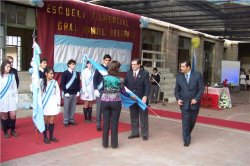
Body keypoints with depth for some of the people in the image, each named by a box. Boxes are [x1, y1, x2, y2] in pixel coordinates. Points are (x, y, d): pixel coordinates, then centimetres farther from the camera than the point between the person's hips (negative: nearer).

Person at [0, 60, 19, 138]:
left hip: (11, 98, 2)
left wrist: (16, 98, 7)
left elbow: (15, 87, 8)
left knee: (13, 115, -1)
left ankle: (12, 130, 18)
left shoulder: (12, 76, 5)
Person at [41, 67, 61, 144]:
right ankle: (45, 137, 14)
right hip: (45, 103, -3)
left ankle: (51, 136, 20)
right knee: (45, 120, 5)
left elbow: (58, 93, 6)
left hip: (53, 103, 3)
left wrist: (58, 103, 4)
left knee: (52, 120, 8)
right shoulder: (41, 82, -5)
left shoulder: (54, 82, 3)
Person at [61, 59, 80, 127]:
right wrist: (65, 92, -11)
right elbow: (62, 84, -6)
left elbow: (78, 83, 14)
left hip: (74, 93, 4)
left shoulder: (76, 73, 10)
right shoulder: (65, 73, -4)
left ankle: (71, 120, 17)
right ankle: (65, 121, 8)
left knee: (73, 107, 7)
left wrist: (78, 91, 6)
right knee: (66, 108, 1)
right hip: (67, 93, -4)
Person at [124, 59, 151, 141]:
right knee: (133, 117, 10)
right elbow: (125, 85, 6)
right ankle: (135, 133, 21)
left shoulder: (145, 73, -5)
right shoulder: (128, 73, 8)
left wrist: (145, 96, -22)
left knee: (143, 117, 6)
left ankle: (144, 134, 15)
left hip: (142, 99, -3)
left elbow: (147, 86, -11)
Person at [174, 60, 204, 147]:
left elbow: (201, 88, -5)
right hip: (184, 103, 0)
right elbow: (176, 90, 7)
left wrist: (196, 99, -15)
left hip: (194, 103, 0)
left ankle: (187, 134, 39)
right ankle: (186, 140, 9)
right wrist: (178, 99, -8)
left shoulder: (197, 75, -6)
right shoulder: (179, 76, 0)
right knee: (185, 122, -2)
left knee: (192, 121, 14)